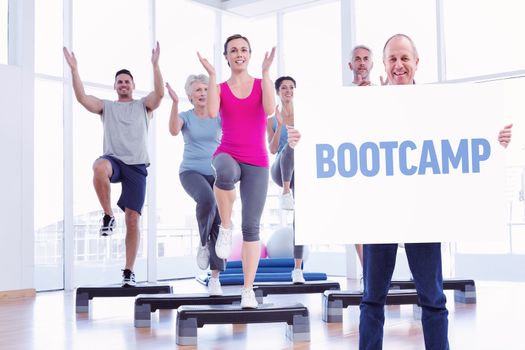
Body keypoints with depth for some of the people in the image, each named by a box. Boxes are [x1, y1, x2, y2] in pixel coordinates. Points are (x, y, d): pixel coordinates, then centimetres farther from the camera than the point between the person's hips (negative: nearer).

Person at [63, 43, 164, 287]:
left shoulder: (144, 105, 14)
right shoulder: (106, 106, 17)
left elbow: (160, 93, -6)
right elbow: (82, 97, 1)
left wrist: (155, 64, -18)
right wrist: (74, 69, -10)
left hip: (137, 166, 0)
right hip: (114, 160, 0)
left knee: (133, 219, -4)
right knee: (99, 168, -40)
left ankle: (128, 271, 6)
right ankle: (108, 216, -19)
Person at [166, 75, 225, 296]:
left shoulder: (219, 116, 7)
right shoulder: (185, 117, 3)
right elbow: (173, 131, -19)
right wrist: (175, 102, -29)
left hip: (216, 174, 2)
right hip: (191, 172, -2)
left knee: (218, 224, -8)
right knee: (206, 199, -36)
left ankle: (215, 278, 0)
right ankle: (203, 243, -11)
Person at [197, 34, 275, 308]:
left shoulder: (261, 84, 7)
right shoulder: (219, 89, 6)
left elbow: (270, 109, -14)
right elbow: (211, 112, -16)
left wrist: (266, 71, -12)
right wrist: (211, 74, -12)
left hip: (257, 163, 1)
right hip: (227, 156, -1)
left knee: (251, 226, -3)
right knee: (226, 172, -41)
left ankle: (248, 290, 6)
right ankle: (225, 227, -18)